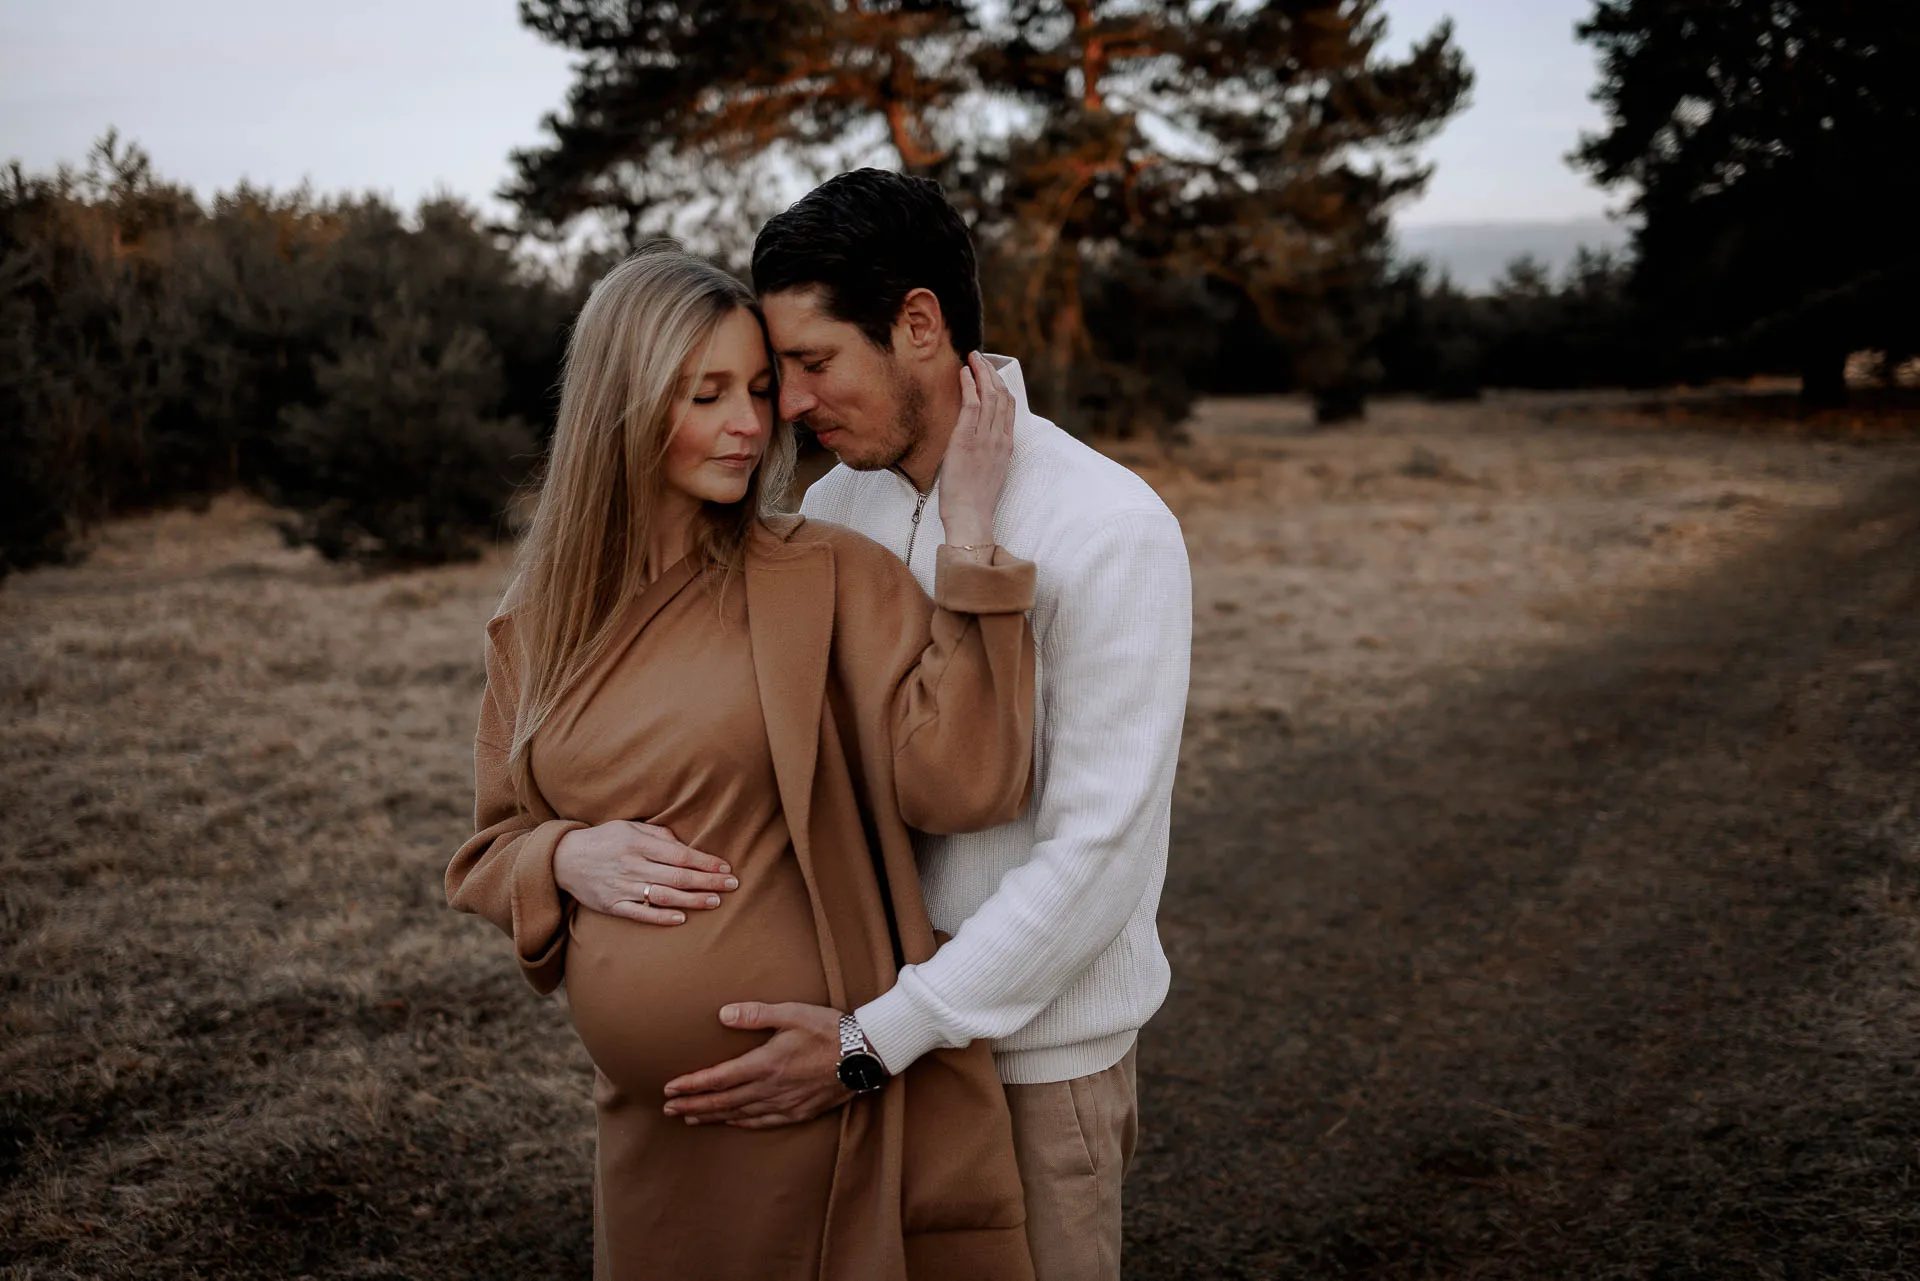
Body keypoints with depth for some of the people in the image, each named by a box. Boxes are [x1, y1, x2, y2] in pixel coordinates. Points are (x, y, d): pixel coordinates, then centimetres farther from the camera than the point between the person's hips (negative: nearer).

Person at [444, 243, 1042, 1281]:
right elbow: (488, 853, 11)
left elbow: (963, 784, -21)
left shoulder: (826, 577, -9)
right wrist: (567, 859, -11)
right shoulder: (538, 621, 3)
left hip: (834, 1109, -3)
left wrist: (970, 529, -22)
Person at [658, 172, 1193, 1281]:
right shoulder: (830, 506, 2)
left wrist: (878, 1040, -23)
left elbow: (1098, 851, -21)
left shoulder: (1110, 532, -18)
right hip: (862, 1005, 5)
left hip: (1034, 1043, -5)